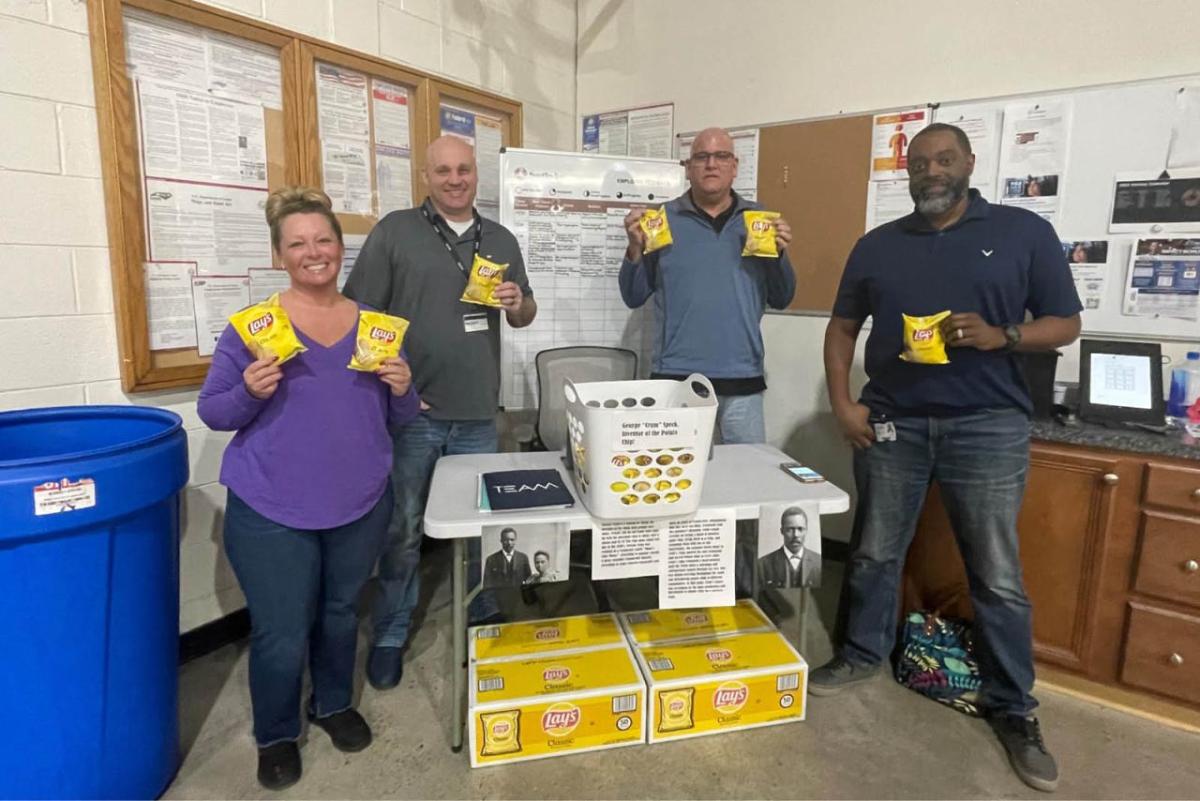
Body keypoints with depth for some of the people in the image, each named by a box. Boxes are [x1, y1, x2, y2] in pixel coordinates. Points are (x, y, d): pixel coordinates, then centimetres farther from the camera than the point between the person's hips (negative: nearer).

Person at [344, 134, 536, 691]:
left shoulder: (501, 240, 13)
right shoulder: (395, 231, -1)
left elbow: (524, 315, 20)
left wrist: (517, 303, -4)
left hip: (478, 414, 4)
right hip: (412, 412, -3)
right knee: (402, 529, 7)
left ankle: (481, 617, 37)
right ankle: (390, 636, 25)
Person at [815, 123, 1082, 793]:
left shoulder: (1025, 232, 3)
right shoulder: (878, 245, 10)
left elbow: (1066, 324, 3)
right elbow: (843, 327, 12)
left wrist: (999, 336, -17)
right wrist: (842, 402, 0)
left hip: (989, 426, -2)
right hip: (890, 423, 3)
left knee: (998, 575, 5)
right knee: (874, 554, 12)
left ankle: (1013, 708, 23)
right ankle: (861, 655, 33)